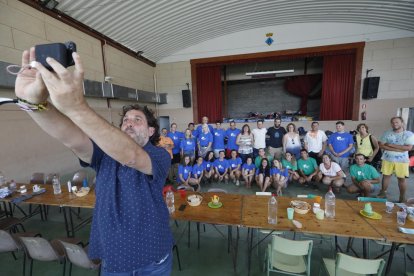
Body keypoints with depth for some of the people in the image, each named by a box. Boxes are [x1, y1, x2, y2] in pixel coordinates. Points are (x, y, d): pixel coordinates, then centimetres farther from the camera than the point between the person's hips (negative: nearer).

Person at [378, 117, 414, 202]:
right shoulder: (386, 133, 2)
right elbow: (381, 145, -4)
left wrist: (391, 145, -15)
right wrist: (397, 149, -14)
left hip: (402, 160, -2)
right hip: (387, 159, 2)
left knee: (401, 179, 5)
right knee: (386, 176, 10)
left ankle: (402, 198, 18)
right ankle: (383, 193, 23)